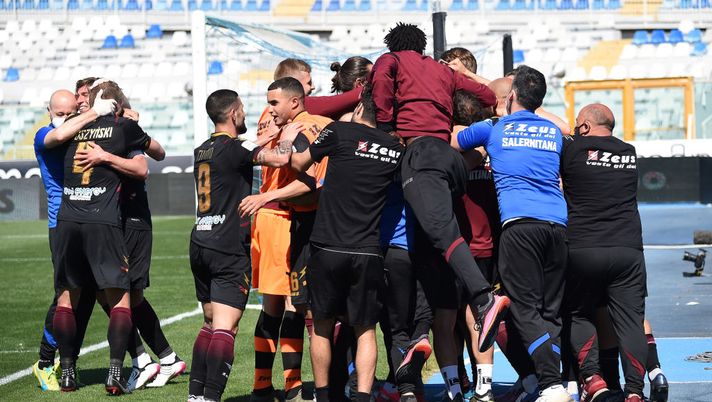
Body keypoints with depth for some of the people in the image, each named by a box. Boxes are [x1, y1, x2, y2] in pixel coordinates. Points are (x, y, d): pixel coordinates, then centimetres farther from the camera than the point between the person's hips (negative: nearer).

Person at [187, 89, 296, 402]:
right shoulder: (234, 147, -11)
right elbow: (281, 158, -19)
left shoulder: (202, 150, 15)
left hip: (200, 244, 8)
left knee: (210, 323, 16)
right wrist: (288, 137, 0)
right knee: (225, 328, -11)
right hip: (229, 250, -8)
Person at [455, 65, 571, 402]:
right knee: (551, 310, 9)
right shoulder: (553, 131, 21)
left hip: (519, 222, -4)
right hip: (558, 223, 4)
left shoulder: (493, 129, 12)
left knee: (526, 309, -7)